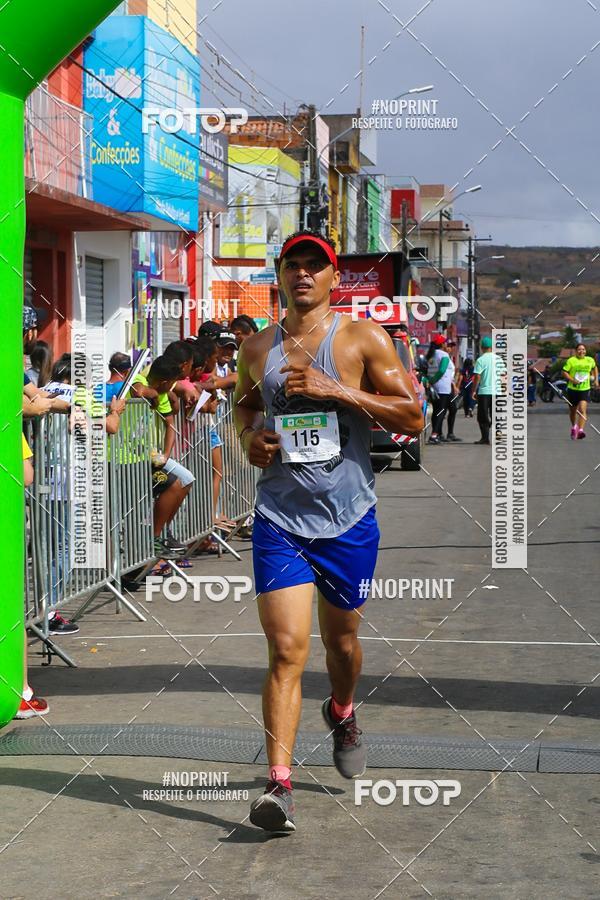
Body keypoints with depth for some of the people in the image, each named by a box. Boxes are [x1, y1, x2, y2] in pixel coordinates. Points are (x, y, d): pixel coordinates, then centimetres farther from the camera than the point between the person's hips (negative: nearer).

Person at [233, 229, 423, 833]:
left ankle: (342, 715, 50)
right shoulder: (257, 348, 7)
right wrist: (248, 435, 3)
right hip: (280, 518, 1)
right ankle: (278, 783, -14)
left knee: (341, 637, 17)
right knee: (286, 649, -11)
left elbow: (412, 418, -10)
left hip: (348, 519, 0)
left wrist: (335, 390, -18)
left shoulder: (363, 339, -4)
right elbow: (241, 403, 27)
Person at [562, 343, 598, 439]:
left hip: (585, 389, 0)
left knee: (582, 410, -18)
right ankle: (574, 426, 41)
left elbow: (594, 367, 25)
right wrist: (572, 380, -20)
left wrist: (596, 379, 18)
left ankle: (580, 431, -26)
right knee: (573, 410, 15)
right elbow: (564, 372, -8)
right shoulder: (571, 360, -7)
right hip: (572, 389, 0)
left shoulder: (590, 360, 3)